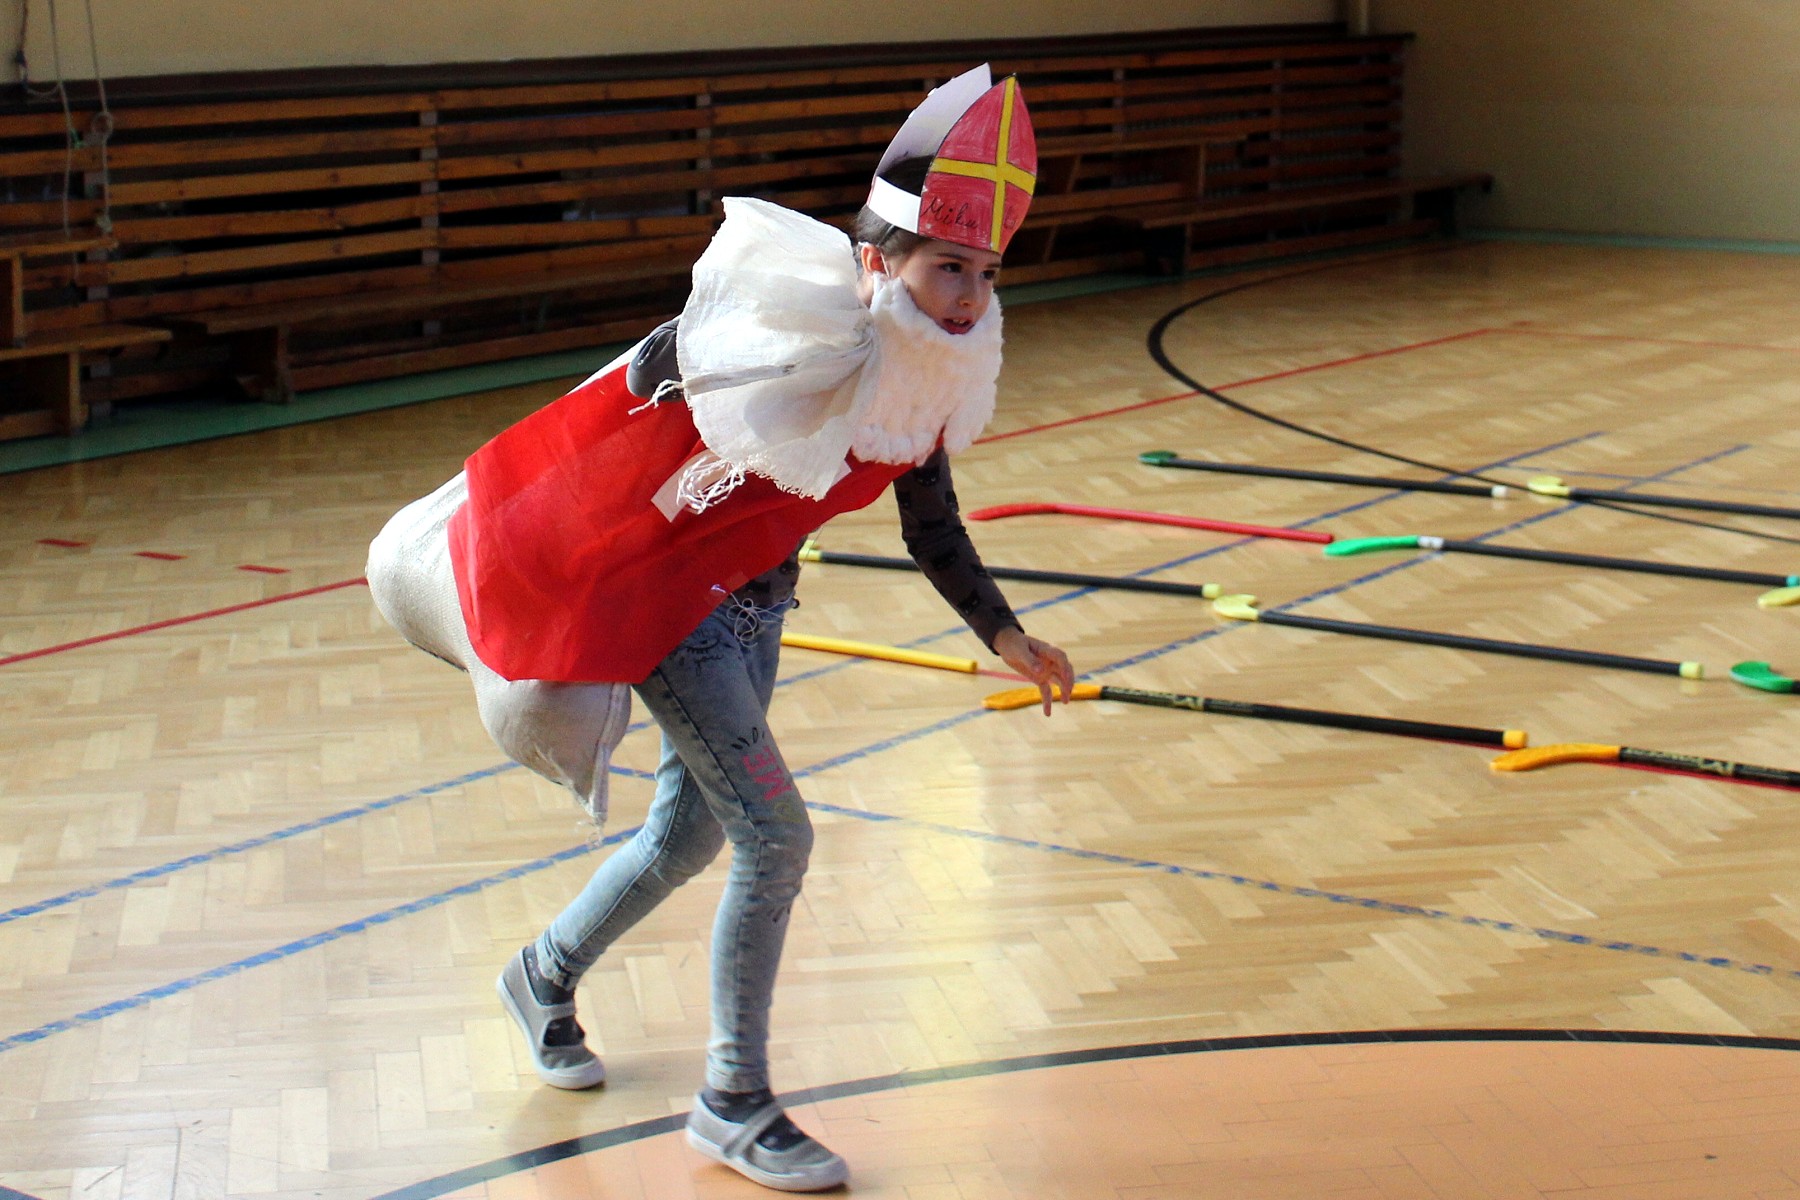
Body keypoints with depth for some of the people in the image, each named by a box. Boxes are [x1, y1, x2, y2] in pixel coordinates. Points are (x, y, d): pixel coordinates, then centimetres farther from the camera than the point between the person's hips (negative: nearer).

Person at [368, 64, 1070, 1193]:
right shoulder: (786, 341, -30)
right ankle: (734, 1105, 6)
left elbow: (933, 528, 8)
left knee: (690, 836, 19)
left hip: (753, 599, 8)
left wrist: (1009, 638, 6)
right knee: (774, 837, -10)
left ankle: (547, 976, 45)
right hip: (654, 593, -8)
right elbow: (613, 403, -20)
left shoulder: (931, 377, -8)